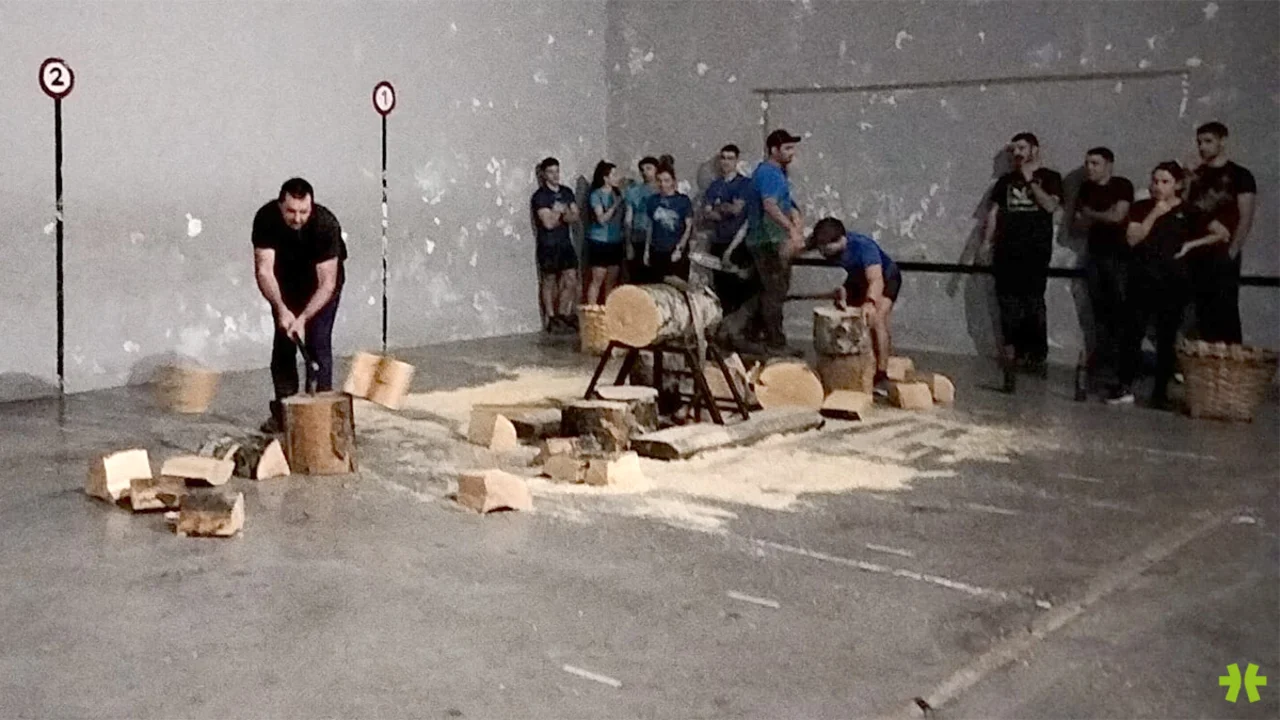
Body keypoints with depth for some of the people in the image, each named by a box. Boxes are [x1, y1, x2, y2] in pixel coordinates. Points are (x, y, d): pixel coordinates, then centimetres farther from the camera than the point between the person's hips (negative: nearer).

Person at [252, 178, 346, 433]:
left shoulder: (326, 224, -36)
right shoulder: (266, 218, -29)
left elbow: (327, 284, -35)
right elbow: (264, 270, -31)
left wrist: (303, 319, -45)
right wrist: (281, 309, -45)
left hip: (321, 281, -3)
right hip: (286, 280, 3)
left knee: (317, 341, -11)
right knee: (283, 340, 1)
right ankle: (283, 409, 11)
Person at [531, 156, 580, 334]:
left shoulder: (567, 192, 9)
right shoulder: (540, 196, -10)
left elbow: (575, 216, 3)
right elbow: (548, 222, -18)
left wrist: (559, 213, -14)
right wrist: (562, 213, -5)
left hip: (565, 242, 5)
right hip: (548, 245, -5)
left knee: (571, 281, 2)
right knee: (549, 281, 4)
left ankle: (562, 314, 17)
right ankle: (551, 319, 12)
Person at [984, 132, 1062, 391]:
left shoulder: (1049, 178, 8)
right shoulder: (1006, 181, 18)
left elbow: (1051, 205, -8)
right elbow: (993, 212, 14)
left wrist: (1030, 180, -8)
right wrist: (986, 242, 2)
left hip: (1035, 252, -4)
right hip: (1007, 251, 4)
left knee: (1033, 304, -8)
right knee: (1008, 304, 0)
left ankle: (1037, 355, -1)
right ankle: (1015, 352, 7)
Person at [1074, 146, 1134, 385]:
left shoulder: (1122, 185, -5)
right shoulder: (1086, 188, 12)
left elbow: (1118, 216, -16)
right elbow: (1080, 222, 9)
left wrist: (1091, 214, -1)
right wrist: (1103, 216, -7)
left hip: (1119, 254, -5)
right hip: (1095, 253, 5)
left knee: (1121, 307, -6)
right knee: (1100, 308, 4)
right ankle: (1103, 358, 7)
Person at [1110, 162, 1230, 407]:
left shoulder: (1187, 211, 3)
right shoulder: (1141, 208, 6)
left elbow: (1223, 233, 2)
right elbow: (1132, 239, -8)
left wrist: (1191, 245, -3)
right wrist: (1154, 214, -13)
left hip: (1173, 282, 0)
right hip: (1142, 279, 0)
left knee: (1167, 337, 3)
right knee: (1133, 332, -6)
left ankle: (1161, 391, 10)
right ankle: (1125, 387, -1)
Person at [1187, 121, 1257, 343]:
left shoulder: (1240, 176, -1)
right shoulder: (1194, 175, 13)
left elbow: (1246, 219, -6)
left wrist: (1232, 251, -13)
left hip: (1223, 255, -5)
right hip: (1197, 255, 5)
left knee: (1226, 311, -6)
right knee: (1202, 312, 7)